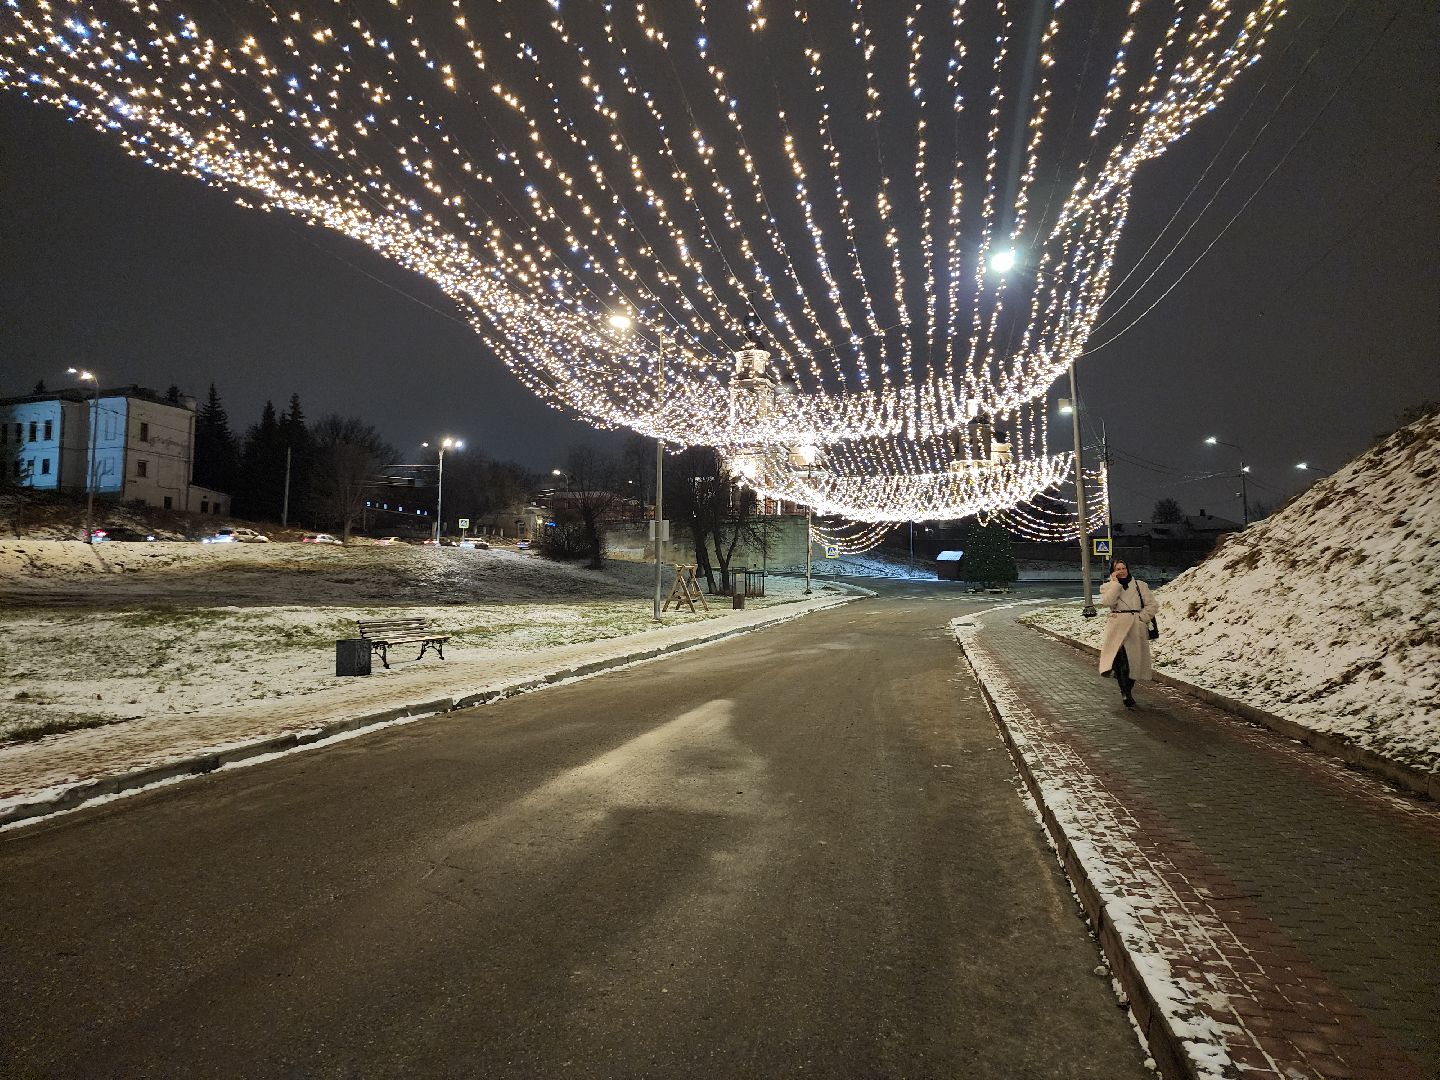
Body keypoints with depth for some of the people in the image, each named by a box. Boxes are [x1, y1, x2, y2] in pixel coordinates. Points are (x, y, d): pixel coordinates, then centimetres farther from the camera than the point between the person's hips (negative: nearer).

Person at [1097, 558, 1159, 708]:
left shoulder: (1140, 585, 13)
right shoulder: (1107, 587, 11)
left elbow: (1153, 605, 9)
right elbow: (1107, 602, -10)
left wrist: (1141, 618, -3)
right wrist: (1116, 583, -7)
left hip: (1136, 629, 2)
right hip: (1117, 627, -2)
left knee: (1134, 662, 4)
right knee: (1120, 656, -24)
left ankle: (1128, 691, 25)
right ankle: (1126, 692, -22)